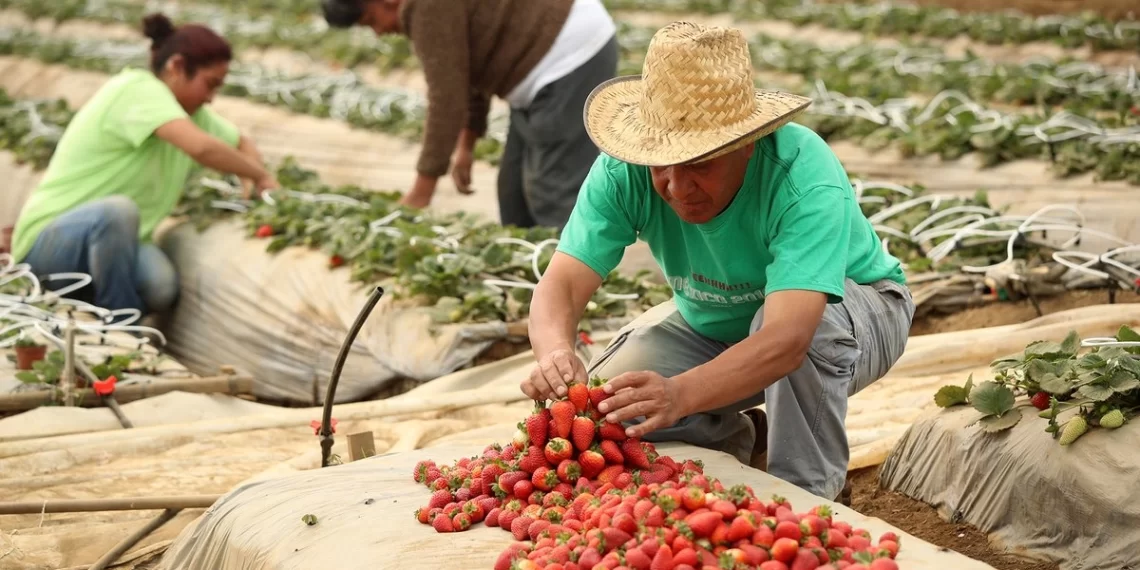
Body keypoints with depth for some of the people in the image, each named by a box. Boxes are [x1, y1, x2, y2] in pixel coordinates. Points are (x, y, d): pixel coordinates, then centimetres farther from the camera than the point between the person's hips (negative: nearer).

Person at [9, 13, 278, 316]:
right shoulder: (138, 89, -18)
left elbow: (243, 144, 23)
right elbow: (201, 147, -34)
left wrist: (251, 186, 0)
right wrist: (260, 175, -18)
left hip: (111, 241, 7)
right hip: (47, 240, -7)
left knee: (161, 285, -27)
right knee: (118, 210, -39)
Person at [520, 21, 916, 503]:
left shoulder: (805, 177, -38)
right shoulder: (624, 172, -25)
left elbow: (787, 339, -49)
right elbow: (562, 285, -30)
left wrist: (680, 394, -65)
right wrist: (556, 354, -54)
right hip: (712, 328, 4)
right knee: (601, 405, -19)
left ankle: (806, 495, -15)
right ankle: (742, 440, 11)